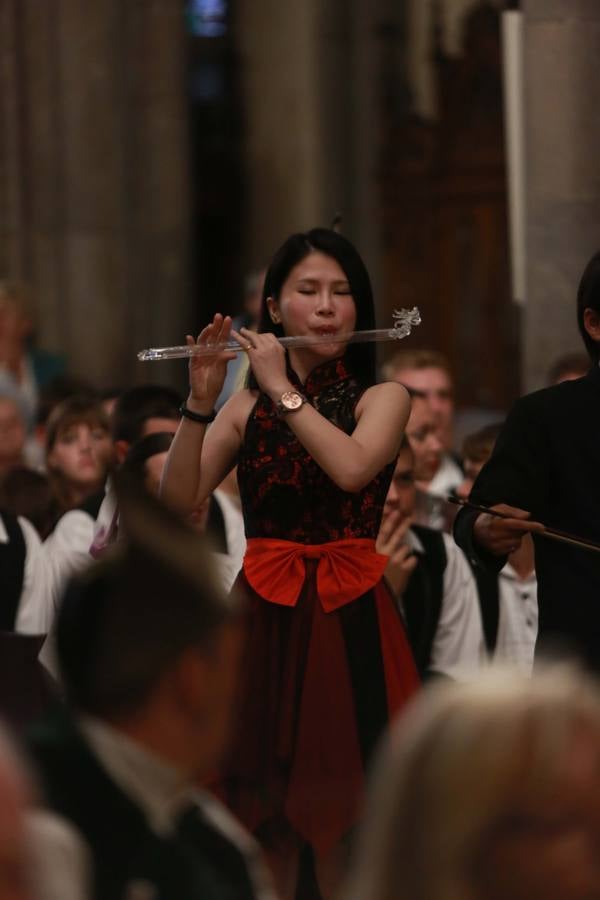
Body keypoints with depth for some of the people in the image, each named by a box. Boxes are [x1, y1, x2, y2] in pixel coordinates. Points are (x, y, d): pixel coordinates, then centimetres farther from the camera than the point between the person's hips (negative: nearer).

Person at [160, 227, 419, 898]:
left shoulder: (382, 397, 3)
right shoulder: (248, 404, 9)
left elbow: (352, 468, -19)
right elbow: (180, 501, -3)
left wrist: (283, 387, -13)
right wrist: (202, 402, -13)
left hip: (347, 619, -2)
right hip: (262, 617, 2)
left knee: (337, 812, -3)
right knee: (265, 814, 3)